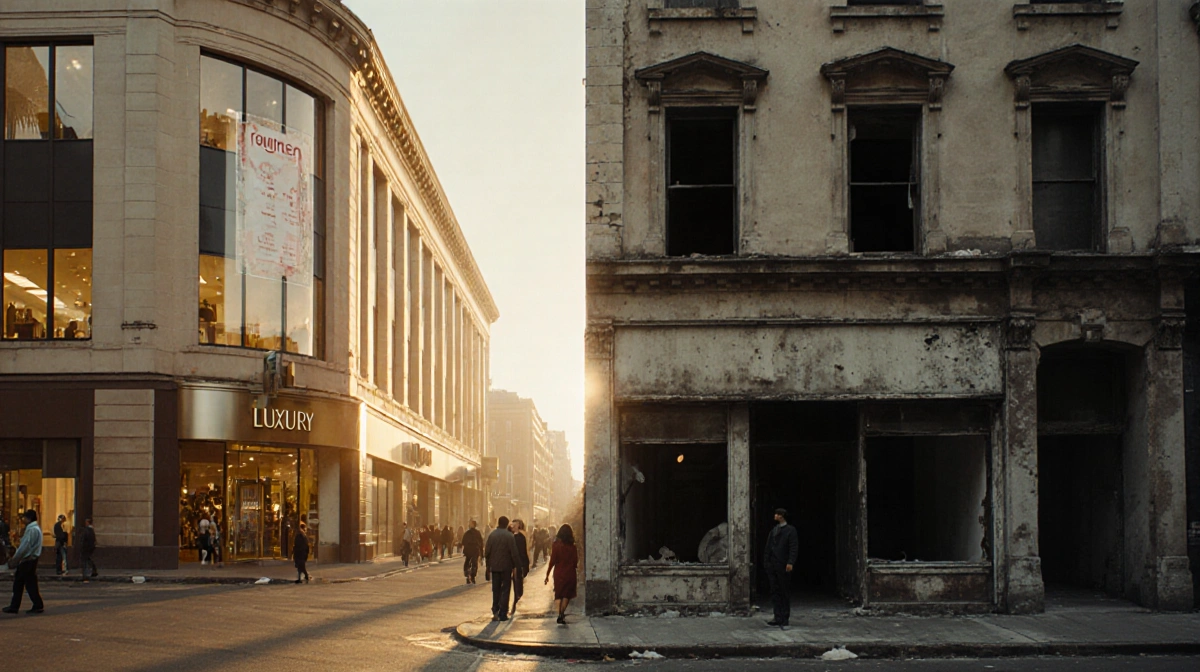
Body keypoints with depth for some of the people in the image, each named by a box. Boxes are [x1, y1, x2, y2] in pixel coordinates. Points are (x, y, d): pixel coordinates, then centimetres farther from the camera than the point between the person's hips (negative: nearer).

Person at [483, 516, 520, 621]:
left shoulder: (492, 535, 0)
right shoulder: (509, 536, -11)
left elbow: (487, 552, 1)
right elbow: (514, 553, -12)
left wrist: (488, 565, 11)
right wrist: (516, 565, -4)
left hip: (494, 566, 3)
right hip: (506, 567, -3)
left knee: (496, 590, 14)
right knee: (505, 590, 3)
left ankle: (495, 611, 8)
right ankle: (503, 614, 1)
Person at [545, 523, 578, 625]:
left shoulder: (556, 546, -9)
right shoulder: (573, 547, -6)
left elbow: (552, 562, -9)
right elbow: (576, 563, -1)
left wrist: (547, 574, -3)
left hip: (559, 574, 0)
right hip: (570, 574, 0)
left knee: (559, 595, 12)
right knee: (566, 595, 9)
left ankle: (560, 614, -1)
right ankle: (561, 615, -6)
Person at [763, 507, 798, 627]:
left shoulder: (790, 530, -2)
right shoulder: (773, 530, 17)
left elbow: (794, 548, -9)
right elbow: (768, 548, 17)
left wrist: (790, 563, -19)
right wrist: (766, 562, 8)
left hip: (783, 567, -6)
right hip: (772, 565, 6)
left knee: (784, 592, 1)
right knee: (775, 591, 3)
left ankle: (785, 618, 7)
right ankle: (778, 617, 4)